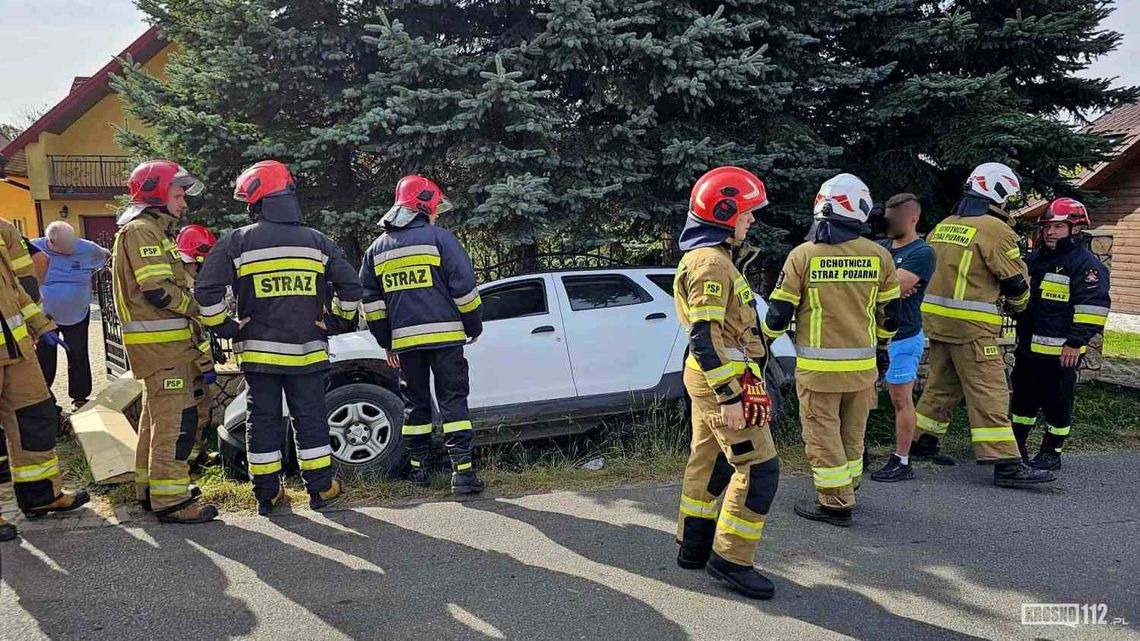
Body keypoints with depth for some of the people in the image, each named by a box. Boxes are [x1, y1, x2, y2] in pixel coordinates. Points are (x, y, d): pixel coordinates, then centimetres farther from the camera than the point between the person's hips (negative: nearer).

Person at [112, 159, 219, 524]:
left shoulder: (156, 231, 22)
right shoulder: (141, 230, -11)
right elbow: (158, 291, -21)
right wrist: (200, 308, -9)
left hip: (164, 341, 11)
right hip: (159, 342, -11)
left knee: (157, 417, 17)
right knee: (177, 419, -11)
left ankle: (151, 490, 28)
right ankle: (170, 501, -7)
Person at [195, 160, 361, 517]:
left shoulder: (237, 242, -4)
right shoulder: (317, 242, 2)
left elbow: (206, 290, -10)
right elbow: (350, 285, -1)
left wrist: (223, 327, 2)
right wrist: (338, 321, 10)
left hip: (259, 351, -1)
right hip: (307, 351, 1)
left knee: (263, 420, 9)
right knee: (310, 419, 10)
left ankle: (267, 494, 16)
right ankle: (320, 488, 17)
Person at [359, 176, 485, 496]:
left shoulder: (378, 248, 14)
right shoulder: (438, 237, -3)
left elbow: (371, 301, 14)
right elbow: (464, 286, -6)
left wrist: (387, 343, 20)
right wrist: (474, 326, 6)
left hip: (404, 340, 4)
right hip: (444, 335, -4)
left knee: (415, 403, 15)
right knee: (453, 401, -2)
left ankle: (418, 468, 20)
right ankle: (462, 469, -8)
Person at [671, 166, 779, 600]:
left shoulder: (705, 257, 14)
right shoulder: (712, 264, -18)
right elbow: (704, 338, -24)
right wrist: (729, 397, -24)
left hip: (709, 378, 11)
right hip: (724, 380, -11)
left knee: (709, 462, 16)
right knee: (758, 468, -5)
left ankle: (694, 547, 26)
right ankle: (731, 559, 3)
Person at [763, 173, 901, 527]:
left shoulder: (803, 255, -10)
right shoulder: (879, 255, 0)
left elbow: (780, 311, -7)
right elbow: (890, 312, 10)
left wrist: (762, 340, 11)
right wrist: (882, 348, 26)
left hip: (818, 365, -4)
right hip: (863, 363, 4)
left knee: (823, 434, 6)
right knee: (852, 434, 18)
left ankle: (834, 502, 10)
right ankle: (846, 493, 32)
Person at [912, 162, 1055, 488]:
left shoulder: (943, 226, 13)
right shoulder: (995, 230, -10)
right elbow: (1016, 281, -3)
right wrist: (1018, 306, 17)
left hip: (936, 317, 8)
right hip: (971, 326, -8)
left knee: (941, 384, 19)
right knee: (989, 393, -5)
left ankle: (922, 441, 27)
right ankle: (1006, 464, -3)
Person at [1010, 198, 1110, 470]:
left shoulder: (1086, 264, -10)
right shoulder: (1035, 259, 14)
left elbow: (1094, 305, -17)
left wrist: (1076, 342, -20)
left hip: (1061, 352, -8)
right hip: (1028, 347, 8)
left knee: (1056, 404, 3)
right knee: (1023, 397, 15)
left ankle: (1052, 452, 17)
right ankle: (1016, 446, 27)